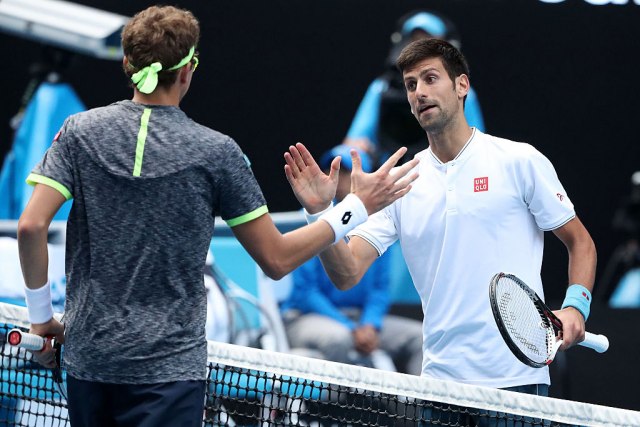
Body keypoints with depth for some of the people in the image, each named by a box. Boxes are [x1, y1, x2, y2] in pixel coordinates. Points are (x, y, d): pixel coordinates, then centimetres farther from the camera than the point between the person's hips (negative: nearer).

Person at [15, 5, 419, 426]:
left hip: (88, 358, 3)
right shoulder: (216, 151, -5)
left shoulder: (80, 132, 0)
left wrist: (41, 315, 4)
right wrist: (357, 207, 9)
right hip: (168, 369, -3)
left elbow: (31, 226, -9)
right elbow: (276, 259, -2)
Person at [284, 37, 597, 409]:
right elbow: (347, 274, 2)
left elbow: (580, 242, 7)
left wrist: (575, 306, -11)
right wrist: (321, 213, -15)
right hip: (441, 378, 3)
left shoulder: (520, 161, 1)